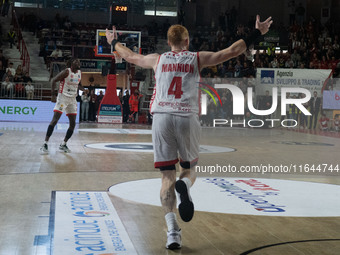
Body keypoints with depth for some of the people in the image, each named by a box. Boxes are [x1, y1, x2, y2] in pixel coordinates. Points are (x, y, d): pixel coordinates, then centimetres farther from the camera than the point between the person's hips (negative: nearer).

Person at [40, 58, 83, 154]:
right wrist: (53, 95, -20)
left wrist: (84, 90, 4)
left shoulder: (79, 73, 8)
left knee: (73, 124, 5)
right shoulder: (66, 72, -12)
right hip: (63, 97, -7)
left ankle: (63, 145, 18)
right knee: (55, 120, -16)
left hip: (72, 99, 7)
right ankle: (45, 144, -14)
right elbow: (54, 80, -12)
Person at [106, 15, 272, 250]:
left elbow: (130, 56, 29)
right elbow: (232, 51, 8)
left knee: (168, 175, 3)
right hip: (187, 118, -1)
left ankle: (172, 229, -6)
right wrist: (257, 33, 17)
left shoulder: (157, 59, 15)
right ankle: (185, 185, -21)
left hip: (162, 118, 1)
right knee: (189, 167, 17)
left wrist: (114, 42, 48)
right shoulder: (197, 58, 10)